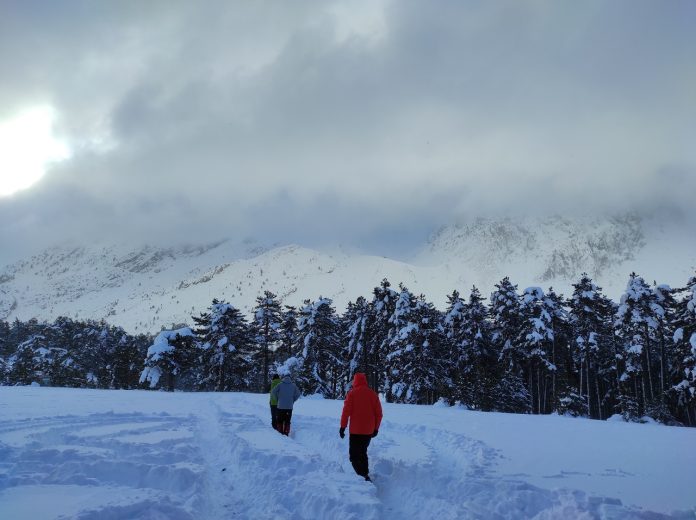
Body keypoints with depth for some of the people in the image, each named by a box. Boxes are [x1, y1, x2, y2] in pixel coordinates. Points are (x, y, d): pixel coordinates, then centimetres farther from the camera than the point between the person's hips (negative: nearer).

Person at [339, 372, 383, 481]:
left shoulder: (352, 393, -7)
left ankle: (363, 476, -17)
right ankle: (365, 474, 23)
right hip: (369, 431, 5)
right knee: (363, 453, 22)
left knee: (354, 455, -1)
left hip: (356, 430, -5)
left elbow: (346, 411, -10)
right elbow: (379, 413, 7)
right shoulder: (373, 393, 4)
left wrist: (343, 426, -3)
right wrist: (376, 428, 17)